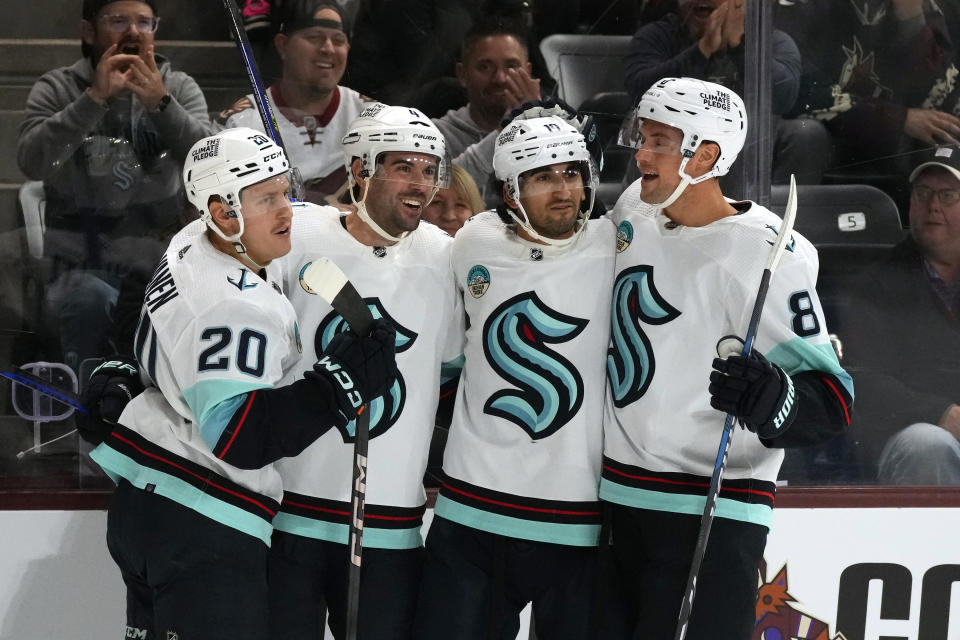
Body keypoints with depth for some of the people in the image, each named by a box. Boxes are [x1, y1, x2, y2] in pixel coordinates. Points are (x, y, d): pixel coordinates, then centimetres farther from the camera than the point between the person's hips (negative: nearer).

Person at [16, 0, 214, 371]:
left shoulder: (179, 88, 7)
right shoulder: (58, 89, 3)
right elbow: (32, 162, -16)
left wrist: (160, 104, -28)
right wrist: (95, 98, -25)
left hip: (161, 271, 2)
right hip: (81, 271, -2)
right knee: (93, 299, -35)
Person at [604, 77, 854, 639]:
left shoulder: (764, 252, -16)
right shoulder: (636, 211, 6)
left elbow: (831, 401, -18)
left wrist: (765, 396, -36)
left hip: (711, 515, -7)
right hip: (625, 501, 8)